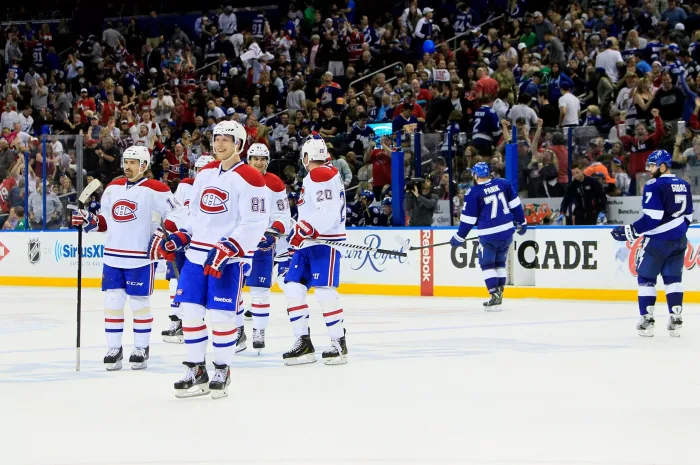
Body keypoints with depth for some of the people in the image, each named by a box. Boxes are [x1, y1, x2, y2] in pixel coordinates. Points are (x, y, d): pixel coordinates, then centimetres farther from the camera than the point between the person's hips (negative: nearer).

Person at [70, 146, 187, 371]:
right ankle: (114, 348, 15)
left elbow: (178, 213, -11)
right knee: (112, 302, 5)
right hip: (113, 256, 5)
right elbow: (105, 220, 19)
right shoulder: (112, 188, 11)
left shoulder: (154, 190, -9)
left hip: (141, 258, -5)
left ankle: (141, 348, 16)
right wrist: (89, 221, 2)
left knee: (140, 302, 3)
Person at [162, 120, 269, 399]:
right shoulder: (204, 174, 14)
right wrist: (178, 239, 9)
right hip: (197, 254, 7)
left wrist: (226, 250, -23)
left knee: (222, 315, -5)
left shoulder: (248, 178, -10)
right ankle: (196, 371, 15)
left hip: (228, 259, -7)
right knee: (190, 311, 5)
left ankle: (222, 371, 11)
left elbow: (255, 224, -16)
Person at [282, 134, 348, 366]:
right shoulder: (312, 178, 19)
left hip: (326, 242, -10)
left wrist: (305, 230, -28)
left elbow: (329, 212, -24)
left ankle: (339, 343, -4)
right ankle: (303, 343, 5)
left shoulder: (323, 175, -14)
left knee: (324, 292, -14)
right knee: (294, 289, 3)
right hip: (308, 243, 10)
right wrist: (299, 234, 29)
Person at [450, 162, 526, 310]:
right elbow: (515, 204, 10)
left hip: (489, 234, -5)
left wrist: (459, 237, 5)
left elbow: (468, 218, -5)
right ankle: (498, 294, 20)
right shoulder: (503, 184, 4)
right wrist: (521, 222, 22)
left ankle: (495, 296, -4)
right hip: (507, 231, 5)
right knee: (499, 263, 20)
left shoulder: (473, 192, -8)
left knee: (487, 264, 8)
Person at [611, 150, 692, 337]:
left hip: (658, 240, -7)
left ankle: (647, 321, 1)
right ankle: (676, 320, 7)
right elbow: (688, 216, 15)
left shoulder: (654, 186, -15)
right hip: (679, 241, 7)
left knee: (646, 277, 4)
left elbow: (652, 218, -22)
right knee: (673, 278, 13)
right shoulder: (684, 186, 9)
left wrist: (630, 231, -17)